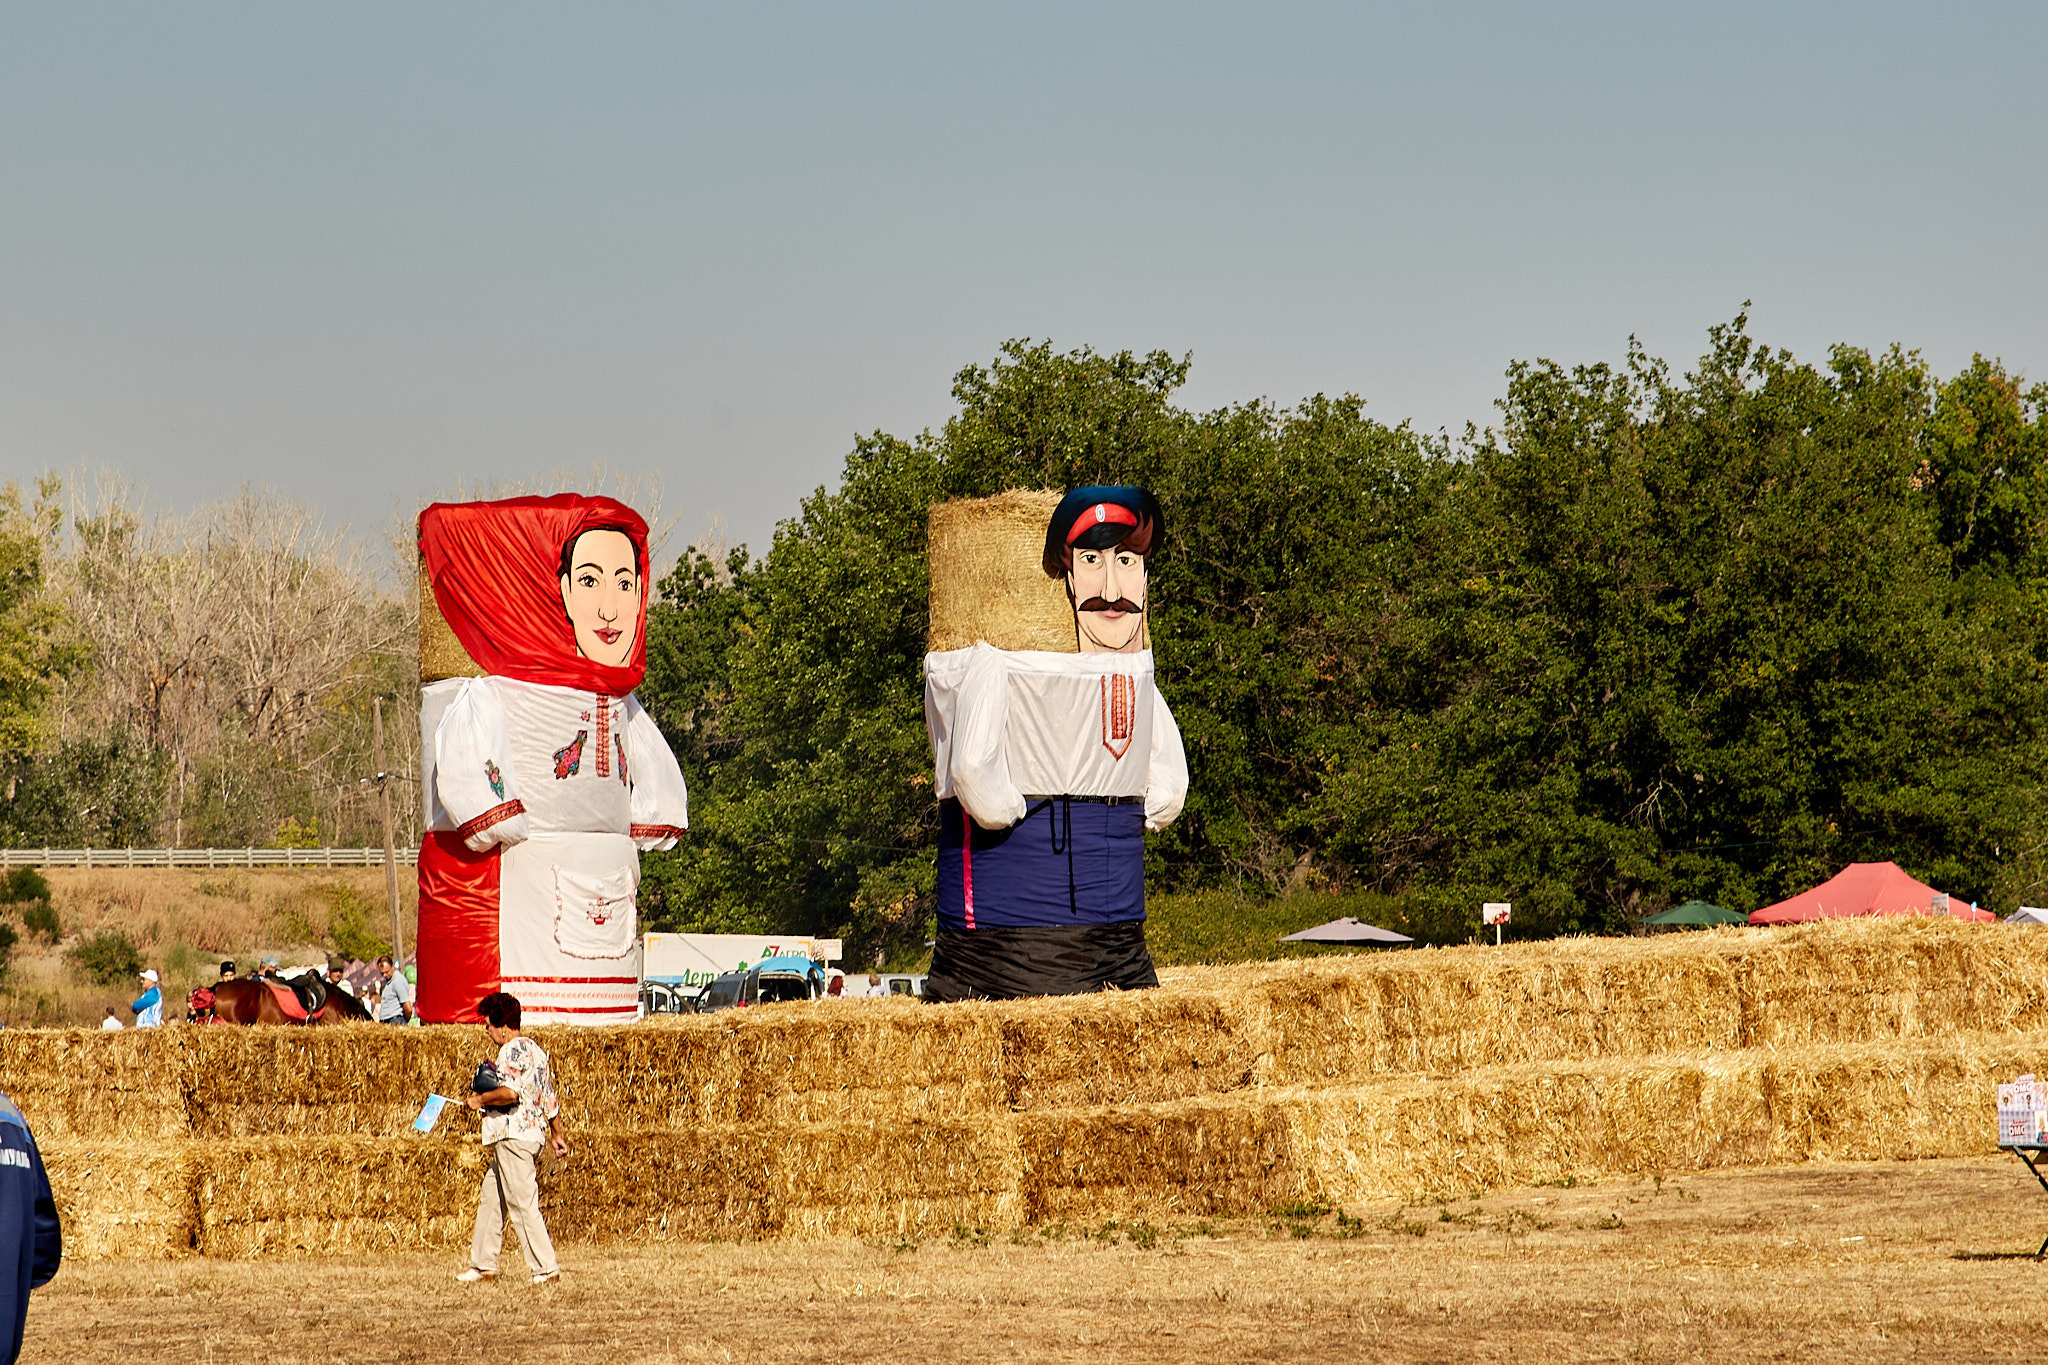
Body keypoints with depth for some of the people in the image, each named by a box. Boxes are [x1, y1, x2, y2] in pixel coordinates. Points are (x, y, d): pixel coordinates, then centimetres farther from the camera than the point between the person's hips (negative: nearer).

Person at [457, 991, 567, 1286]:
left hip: (514, 1135, -10)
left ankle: (546, 1268, -10)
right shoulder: (535, 1050, 18)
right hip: (532, 1134, 10)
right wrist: (556, 1135, 29)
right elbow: (550, 1097, 23)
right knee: (489, 1199, 15)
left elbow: (511, 1091, -27)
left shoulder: (513, 1050, -12)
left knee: (522, 1204, -9)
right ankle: (483, 1265, 20)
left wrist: (481, 1099, -12)